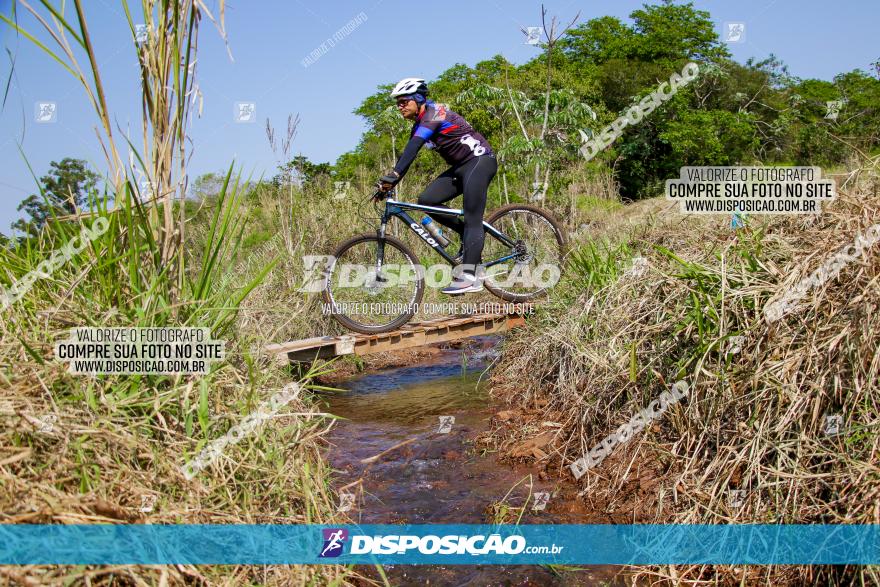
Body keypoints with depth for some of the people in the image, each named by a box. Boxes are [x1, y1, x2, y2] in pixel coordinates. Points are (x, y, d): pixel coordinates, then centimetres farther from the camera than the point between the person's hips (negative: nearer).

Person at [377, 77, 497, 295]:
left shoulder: (434, 113, -17)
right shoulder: (420, 125, 12)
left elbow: (413, 147, -31)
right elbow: (408, 154, 12)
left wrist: (394, 174, -42)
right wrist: (389, 183, 3)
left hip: (480, 160, -9)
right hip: (460, 167, 9)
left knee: (472, 219, -18)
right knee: (426, 200, -6)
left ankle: (469, 276, -23)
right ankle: (468, 236, 7)